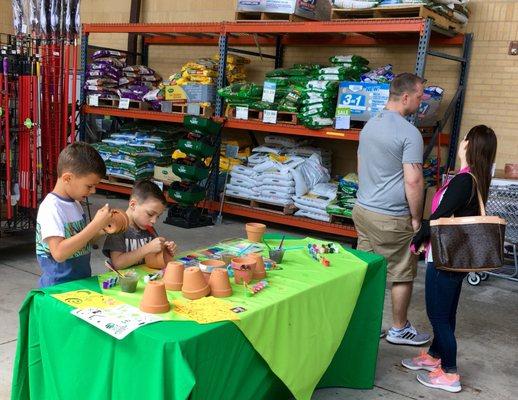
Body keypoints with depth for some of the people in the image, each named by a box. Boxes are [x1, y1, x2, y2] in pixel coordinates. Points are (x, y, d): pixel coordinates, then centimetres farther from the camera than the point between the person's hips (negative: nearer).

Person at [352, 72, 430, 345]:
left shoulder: (369, 125, 10)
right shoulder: (409, 133, -17)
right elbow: (413, 181, -20)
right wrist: (416, 218, -9)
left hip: (363, 209, 8)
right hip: (391, 219, -8)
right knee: (403, 275, 9)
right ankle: (399, 329, 22)